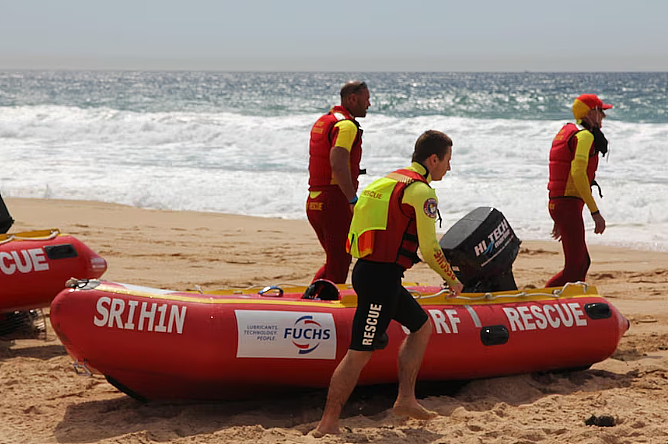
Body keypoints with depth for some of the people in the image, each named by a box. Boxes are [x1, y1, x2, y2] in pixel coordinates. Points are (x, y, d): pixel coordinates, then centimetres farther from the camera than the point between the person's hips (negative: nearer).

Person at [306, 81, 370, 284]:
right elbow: (338, 164, -26)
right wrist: (353, 200, -27)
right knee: (338, 267, -1)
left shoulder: (322, 121, 18)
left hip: (313, 203, 9)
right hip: (334, 202, -9)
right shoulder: (347, 125, -13)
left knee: (335, 261, 19)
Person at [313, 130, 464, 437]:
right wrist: (451, 279, 3)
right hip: (381, 276, -10)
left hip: (368, 269, 10)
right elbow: (429, 249, -12)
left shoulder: (392, 180, 17)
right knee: (360, 352, -8)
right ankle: (327, 424, -6)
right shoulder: (422, 192, -11)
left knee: (422, 326, 21)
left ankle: (406, 399, 19)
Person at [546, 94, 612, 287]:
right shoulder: (585, 136, -10)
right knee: (574, 268, -11)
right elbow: (578, 173, -23)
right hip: (569, 205, -10)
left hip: (557, 204, 10)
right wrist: (595, 212, -22)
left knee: (583, 263, 17)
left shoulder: (568, 134, 21)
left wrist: (559, 219, 26)